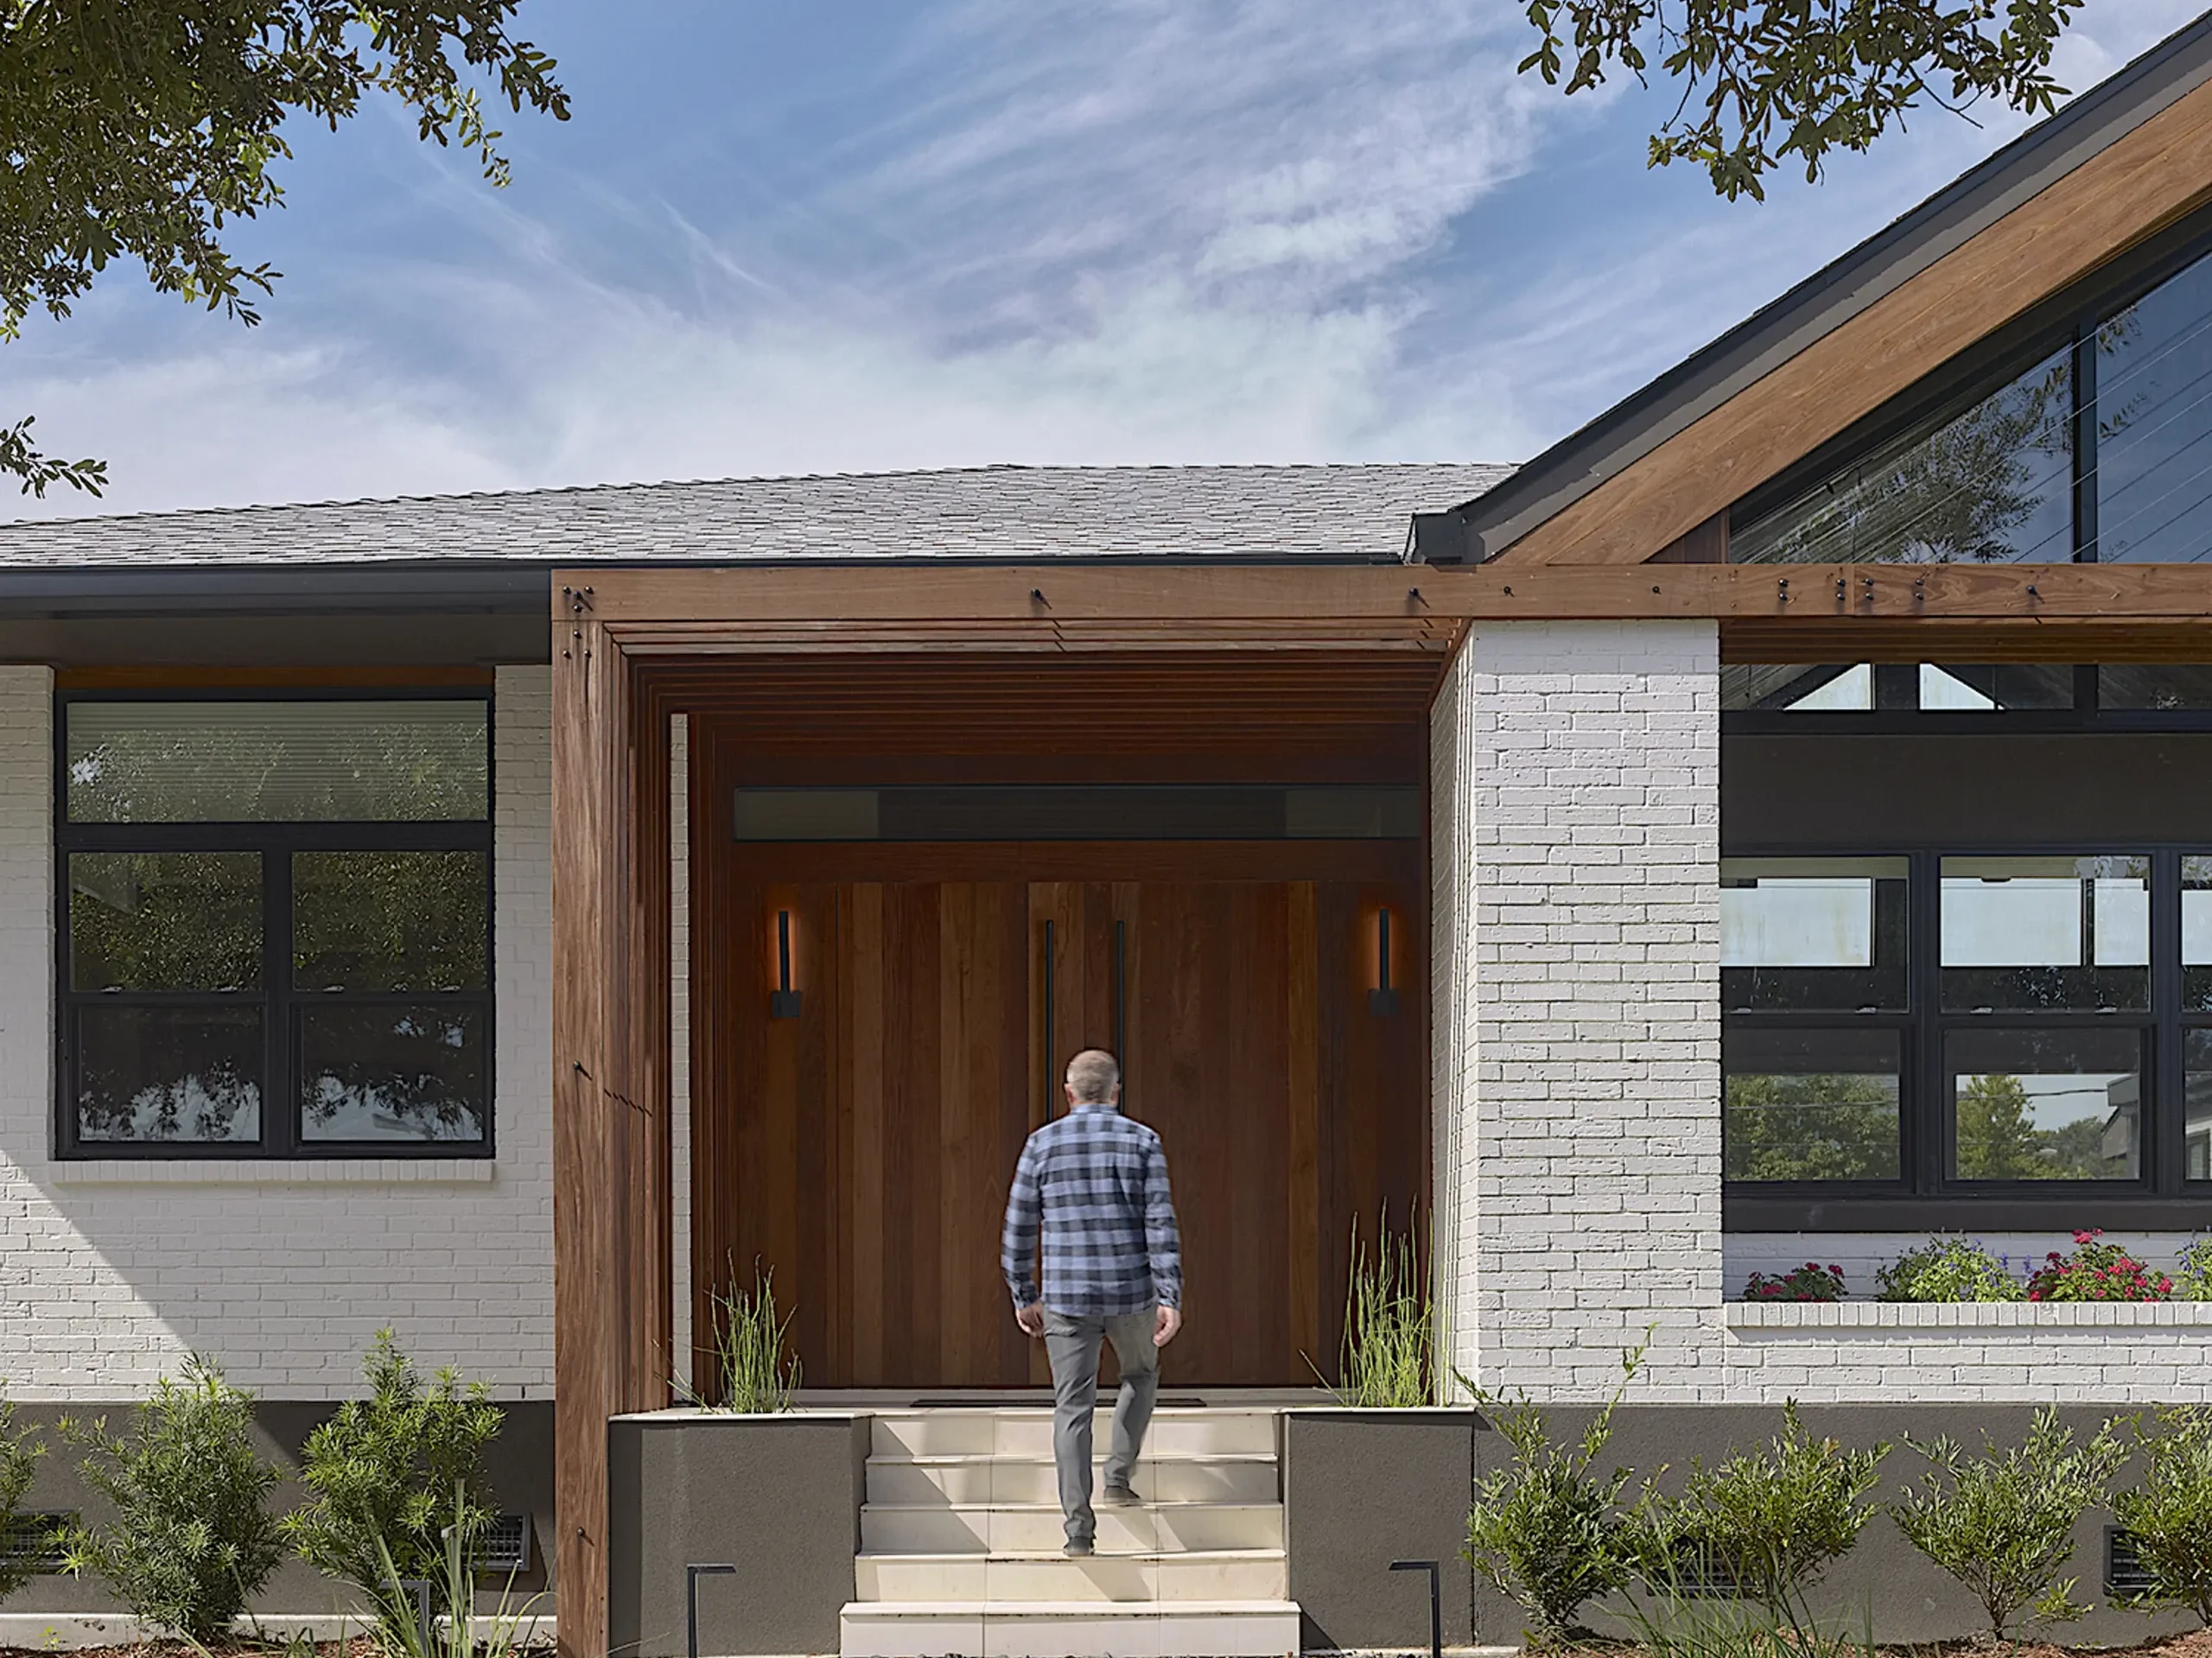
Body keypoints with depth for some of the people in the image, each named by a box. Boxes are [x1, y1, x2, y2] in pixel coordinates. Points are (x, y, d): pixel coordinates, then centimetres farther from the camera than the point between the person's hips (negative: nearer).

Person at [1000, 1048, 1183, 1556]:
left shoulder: (1043, 1143, 1)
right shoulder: (1142, 1142, -1)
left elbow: (1018, 1229, 3)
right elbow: (1161, 1223, -8)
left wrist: (1024, 1296, 14)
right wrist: (1170, 1298, -8)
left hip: (1066, 1298, 0)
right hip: (1131, 1294, 0)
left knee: (1073, 1407, 3)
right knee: (1141, 1375, 28)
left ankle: (1078, 1528, -4)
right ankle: (1118, 1475, 17)